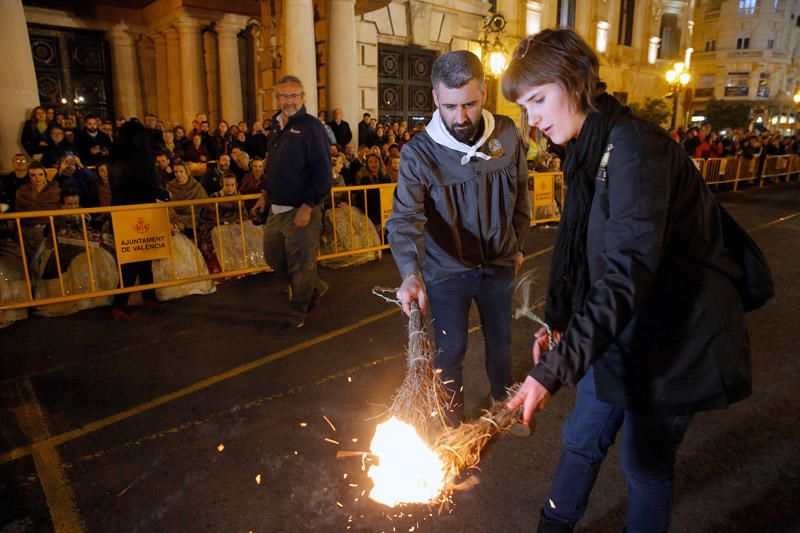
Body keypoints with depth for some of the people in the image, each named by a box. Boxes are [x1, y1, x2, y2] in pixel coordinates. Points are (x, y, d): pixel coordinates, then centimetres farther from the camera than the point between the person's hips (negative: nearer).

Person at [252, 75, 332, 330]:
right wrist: (266, 193, 17)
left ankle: (298, 313, 22)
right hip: (276, 209, 9)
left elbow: (322, 170, -17)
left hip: (301, 210, -8)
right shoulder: (277, 126, 14)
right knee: (273, 257, 16)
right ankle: (315, 287, 35)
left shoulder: (311, 126, -11)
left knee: (300, 265, 3)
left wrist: (309, 206, -20)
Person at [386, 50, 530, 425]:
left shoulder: (506, 134, -9)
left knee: (500, 341, 22)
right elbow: (405, 218, -30)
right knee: (451, 350, 9)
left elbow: (520, 195, 5)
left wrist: (518, 245, 11)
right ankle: (454, 423, 35)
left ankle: (503, 404, 49)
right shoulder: (418, 153, -19)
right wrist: (411, 273, -45)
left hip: (498, 264, 4)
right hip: (446, 270, -3)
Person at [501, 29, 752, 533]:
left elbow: (628, 274, -33)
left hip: (672, 339, -8)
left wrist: (553, 369, -36)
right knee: (582, 440, 19)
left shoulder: (634, 146, -25)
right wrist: (557, 320, 4)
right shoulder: (587, 150, 4)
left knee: (646, 463, 10)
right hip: (617, 330, 8)